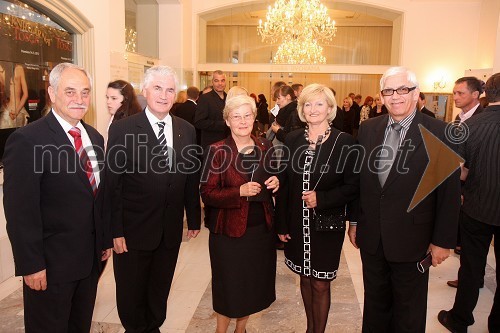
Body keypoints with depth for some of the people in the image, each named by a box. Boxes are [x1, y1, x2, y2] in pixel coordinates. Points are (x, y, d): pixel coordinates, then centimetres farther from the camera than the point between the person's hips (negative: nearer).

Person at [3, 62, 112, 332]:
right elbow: (20, 211, -17)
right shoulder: (26, 140, -16)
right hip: (51, 263, -6)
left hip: (92, 258, 6)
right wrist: (31, 265, -16)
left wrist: (106, 240, 12)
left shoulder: (94, 137, 6)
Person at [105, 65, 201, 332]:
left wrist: (194, 219, 9)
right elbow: (113, 184, -10)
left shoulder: (187, 130, 2)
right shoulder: (122, 129, -10)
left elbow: (192, 179, 7)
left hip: (171, 230, 3)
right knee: (131, 293, 16)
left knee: (160, 290, 20)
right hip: (134, 230, -3)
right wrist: (116, 231, -11)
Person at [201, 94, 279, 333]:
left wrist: (275, 183, -6)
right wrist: (240, 192, -25)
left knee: (254, 283, 17)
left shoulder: (265, 147, 3)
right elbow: (207, 194, -13)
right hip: (229, 230, -4)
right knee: (229, 285, 9)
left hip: (261, 229, 5)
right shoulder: (217, 151, -10)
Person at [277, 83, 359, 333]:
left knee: (321, 284, 8)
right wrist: (282, 224, 3)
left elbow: (353, 187, -6)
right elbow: (284, 184, 4)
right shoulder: (292, 140, 1)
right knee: (305, 278, 18)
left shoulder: (344, 141, -8)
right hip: (297, 224, 3)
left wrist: (321, 199, -20)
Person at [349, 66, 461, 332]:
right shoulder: (368, 129, 2)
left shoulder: (438, 133, -11)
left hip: (411, 240, -3)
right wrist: (354, 221, 8)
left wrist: (443, 240, -8)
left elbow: (449, 191, -9)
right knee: (375, 304, 21)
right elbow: (358, 179, 6)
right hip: (371, 237, 4)